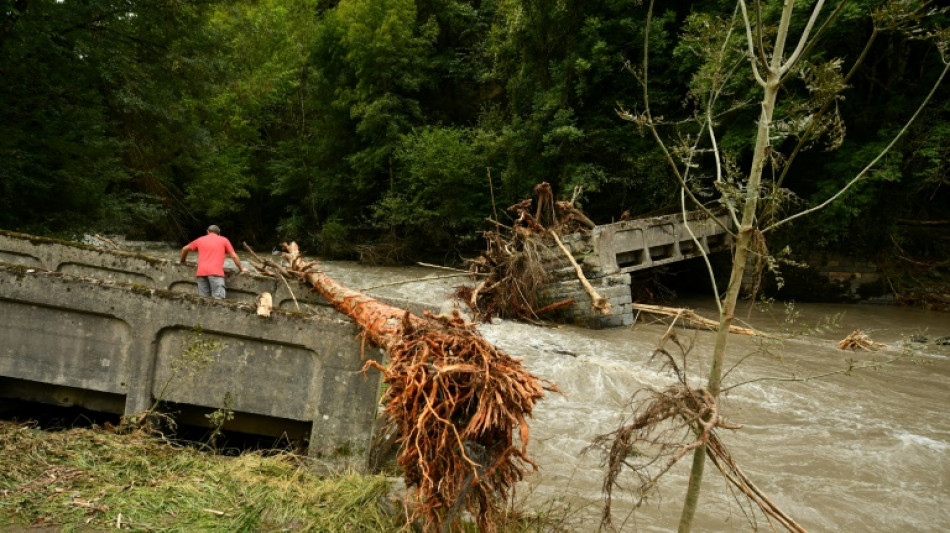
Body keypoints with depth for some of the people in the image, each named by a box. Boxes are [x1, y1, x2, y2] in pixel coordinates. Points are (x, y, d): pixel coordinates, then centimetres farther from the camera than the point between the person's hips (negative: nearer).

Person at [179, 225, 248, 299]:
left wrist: (183, 261, 52)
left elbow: (184, 249, 36)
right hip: (216, 272, -3)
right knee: (218, 300, -12)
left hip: (201, 272, 3)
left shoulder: (200, 240, 25)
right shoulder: (224, 240, 17)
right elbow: (234, 256, 16)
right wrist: (242, 269, 26)